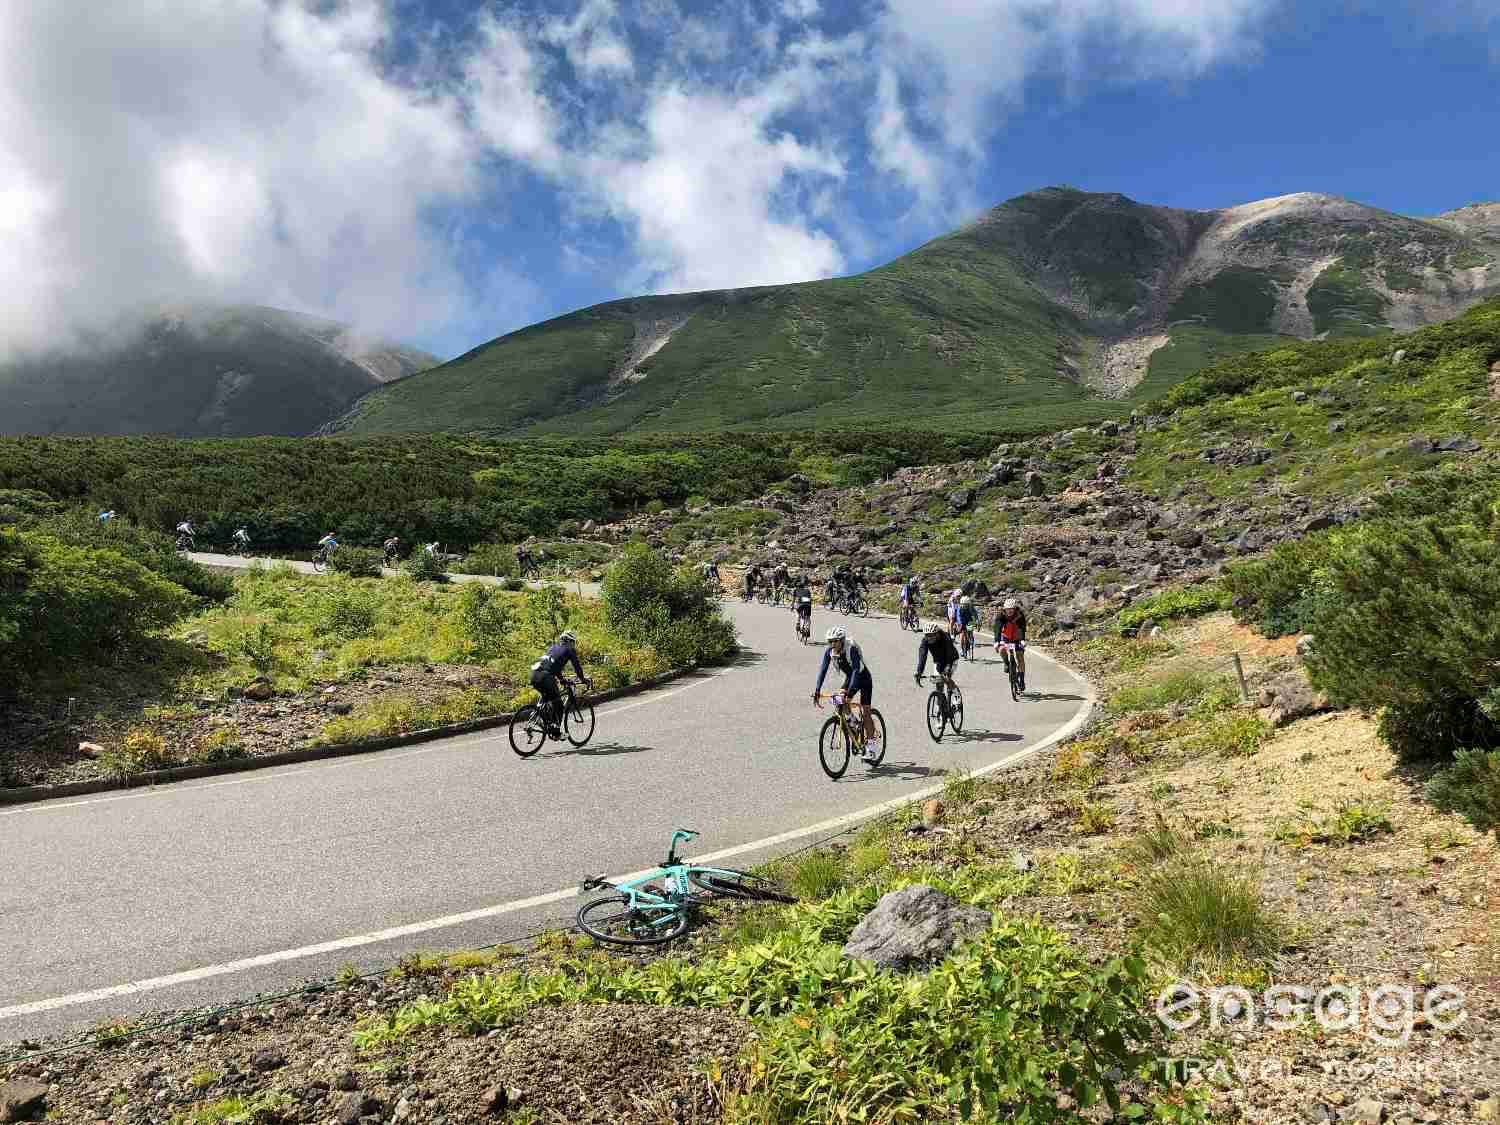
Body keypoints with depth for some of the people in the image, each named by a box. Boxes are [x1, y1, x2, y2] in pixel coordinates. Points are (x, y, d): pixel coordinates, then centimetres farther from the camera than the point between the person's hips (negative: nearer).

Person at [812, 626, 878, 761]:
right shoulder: (829, 651, -16)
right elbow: (822, 670, -18)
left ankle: (871, 745, -8)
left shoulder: (852, 649, -32)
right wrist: (817, 691, -28)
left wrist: (850, 691, -48)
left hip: (864, 679, -5)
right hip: (850, 678, 5)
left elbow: (856, 670, -39)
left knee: (865, 711, -13)